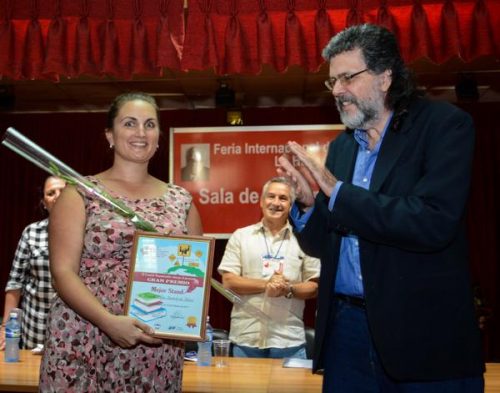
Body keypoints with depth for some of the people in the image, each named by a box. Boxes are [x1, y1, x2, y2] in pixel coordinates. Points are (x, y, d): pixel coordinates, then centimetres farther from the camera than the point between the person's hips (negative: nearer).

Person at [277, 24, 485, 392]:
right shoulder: (340, 147, 9)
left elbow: (433, 223, -21)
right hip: (345, 325, 5)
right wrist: (308, 203, -10)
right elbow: (320, 244, 11)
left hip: (424, 330, -5)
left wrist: (338, 191, -17)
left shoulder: (445, 124, -7)